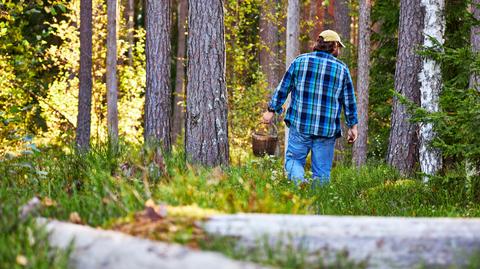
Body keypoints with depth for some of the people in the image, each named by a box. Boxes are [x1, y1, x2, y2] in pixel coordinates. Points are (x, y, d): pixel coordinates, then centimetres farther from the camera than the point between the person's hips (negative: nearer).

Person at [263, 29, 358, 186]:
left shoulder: (300, 61, 5)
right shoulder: (342, 69, 4)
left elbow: (283, 88, 6)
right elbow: (349, 101, 8)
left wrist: (271, 110, 14)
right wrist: (352, 126, 16)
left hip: (300, 125, 0)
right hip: (327, 130, 0)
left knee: (294, 159, 7)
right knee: (322, 170, 6)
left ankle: (298, 183, -19)